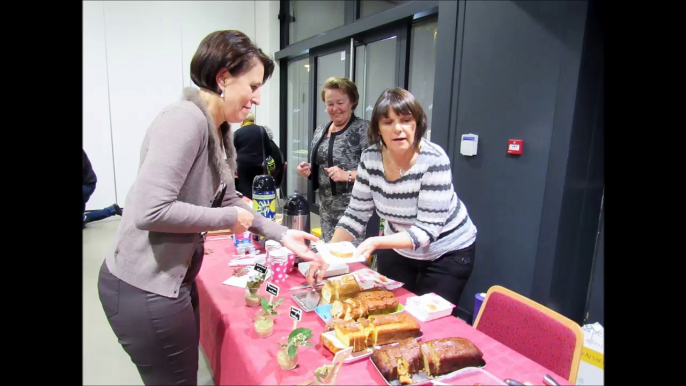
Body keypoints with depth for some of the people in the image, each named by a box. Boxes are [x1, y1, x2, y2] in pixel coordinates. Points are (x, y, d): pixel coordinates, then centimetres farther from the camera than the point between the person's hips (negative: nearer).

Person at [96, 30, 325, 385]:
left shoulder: (219, 129, 6)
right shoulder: (186, 118, -23)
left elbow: (228, 200, 12)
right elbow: (150, 211, -31)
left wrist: (282, 235, 6)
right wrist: (230, 219, -19)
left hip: (174, 280, 9)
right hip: (144, 289, -9)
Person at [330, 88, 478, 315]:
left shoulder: (434, 160, -29)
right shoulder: (370, 158, -16)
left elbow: (426, 230, -30)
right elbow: (356, 215, -9)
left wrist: (376, 242, -44)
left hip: (447, 252, -4)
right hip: (397, 249, 4)